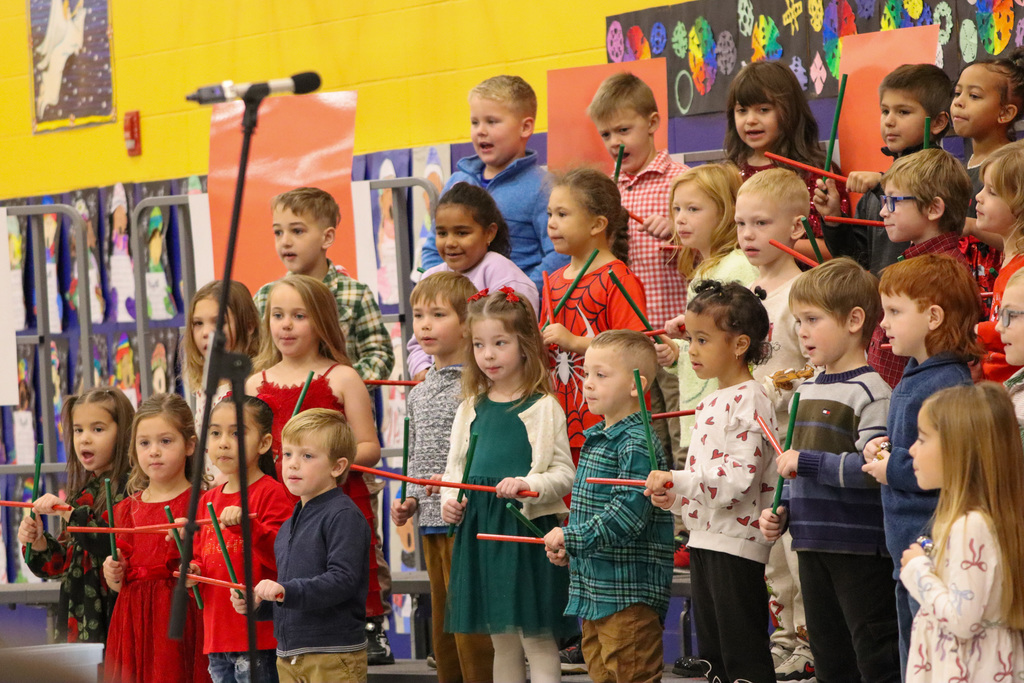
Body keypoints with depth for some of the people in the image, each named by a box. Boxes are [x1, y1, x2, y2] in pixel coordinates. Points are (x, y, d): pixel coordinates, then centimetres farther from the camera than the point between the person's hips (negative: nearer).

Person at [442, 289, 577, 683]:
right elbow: (455, 468, 19)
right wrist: (449, 502, 0)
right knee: (502, 643, 12)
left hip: (528, 529, -6)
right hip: (479, 531, 6)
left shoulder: (542, 407, -5)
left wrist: (527, 486, -23)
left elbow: (564, 473, -7)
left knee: (537, 639, -5)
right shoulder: (471, 409, 11)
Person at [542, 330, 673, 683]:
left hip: (630, 591, -10)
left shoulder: (637, 444, -16)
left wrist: (571, 538, -17)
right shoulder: (596, 439, 16)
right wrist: (566, 547, 10)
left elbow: (628, 514, -23)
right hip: (595, 589, 10)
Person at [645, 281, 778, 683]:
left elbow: (739, 477, -22)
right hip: (705, 540, 10)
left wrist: (678, 481, -21)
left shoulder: (749, 401, -15)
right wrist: (673, 497, 7)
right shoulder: (711, 403, 16)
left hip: (737, 543, -10)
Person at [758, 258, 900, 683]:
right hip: (812, 545, 9)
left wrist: (808, 463, -21)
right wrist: (780, 512, 10)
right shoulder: (807, 390, 14)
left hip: (860, 548, -9)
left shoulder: (869, 392, -14)